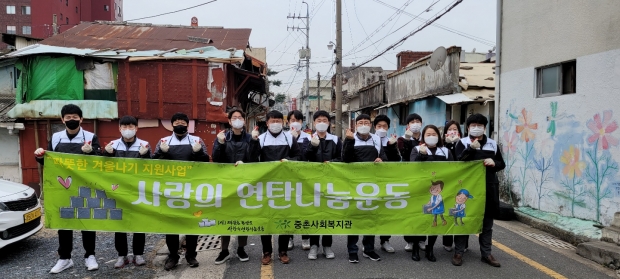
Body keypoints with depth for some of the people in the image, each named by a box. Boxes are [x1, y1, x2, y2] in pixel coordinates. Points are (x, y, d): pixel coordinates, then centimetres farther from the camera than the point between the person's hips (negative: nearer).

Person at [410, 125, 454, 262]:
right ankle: (415, 248, 12)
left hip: (439, 190, 2)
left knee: (436, 218, 5)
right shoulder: (417, 150, 6)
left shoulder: (446, 152, 12)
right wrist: (421, 154, -21)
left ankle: (430, 249, 17)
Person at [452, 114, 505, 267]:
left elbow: (502, 164, 14)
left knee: (487, 222, 11)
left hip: (488, 187, 4)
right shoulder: (462, 143, -1)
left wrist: (494, 163, -8)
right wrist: (471, 148, -23)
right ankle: (458, 252, 13)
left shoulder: (492, 144, 9)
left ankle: (486, 254, 22)